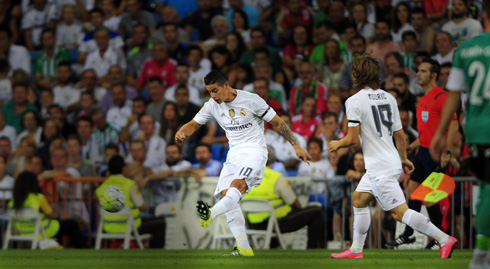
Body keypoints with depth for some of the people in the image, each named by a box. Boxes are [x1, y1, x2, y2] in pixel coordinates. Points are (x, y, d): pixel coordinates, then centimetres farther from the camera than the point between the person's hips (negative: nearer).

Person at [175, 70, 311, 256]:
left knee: (237, 184, -30)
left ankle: (211, 214, -57)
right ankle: (244, 249, -8)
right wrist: (181, 133, -12)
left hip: (254, 151, -6)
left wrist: (296, 146, -5)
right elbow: (194, 124, 12)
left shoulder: (251, 100, -9)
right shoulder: (212, 106, 5)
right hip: (234, 155, 6)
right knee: (224, 194, -9)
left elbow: (277, 122, -3)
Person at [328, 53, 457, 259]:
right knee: (359, 198, 20)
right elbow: (399, 134, 13)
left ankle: (444, 239, -16)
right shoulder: (388, 98, 9)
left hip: (380, 168, -9)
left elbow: (353, 139, -13)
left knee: (399, 212, -10)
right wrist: (404, 159, 25)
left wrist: (337, 144, 7)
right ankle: (356, 250, 23)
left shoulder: (355, 101, -12)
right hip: (391, 162, 9)